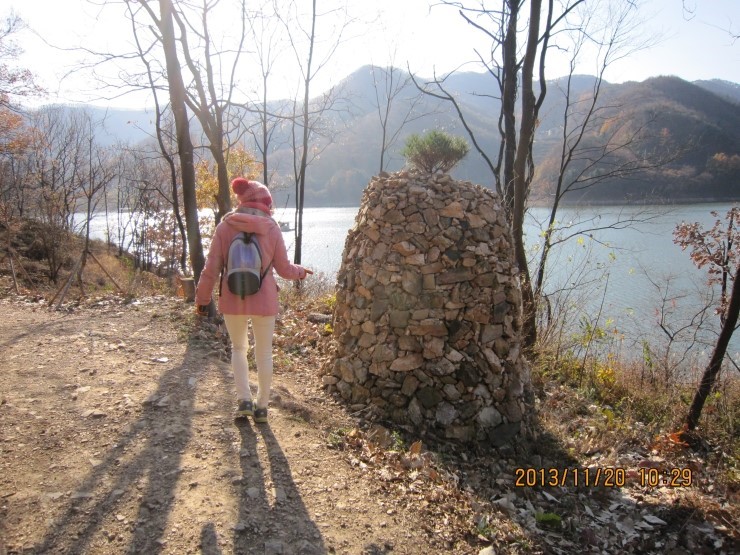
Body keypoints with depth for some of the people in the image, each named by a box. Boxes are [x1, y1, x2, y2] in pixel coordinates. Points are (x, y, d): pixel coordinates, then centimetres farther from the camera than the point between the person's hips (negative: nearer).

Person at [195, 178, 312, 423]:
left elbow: (211, 267, -3)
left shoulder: (225, 227, -3)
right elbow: (283, 268, 2)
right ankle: (262, 406, 20)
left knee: (238, 348, 20)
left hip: (232, 300, 1)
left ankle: (244, 400, 10)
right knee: (264, 353, 13)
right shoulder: (271, 228, -4)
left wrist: (202, 298, 8)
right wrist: (301, 272, 23)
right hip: (263, 301, -1)